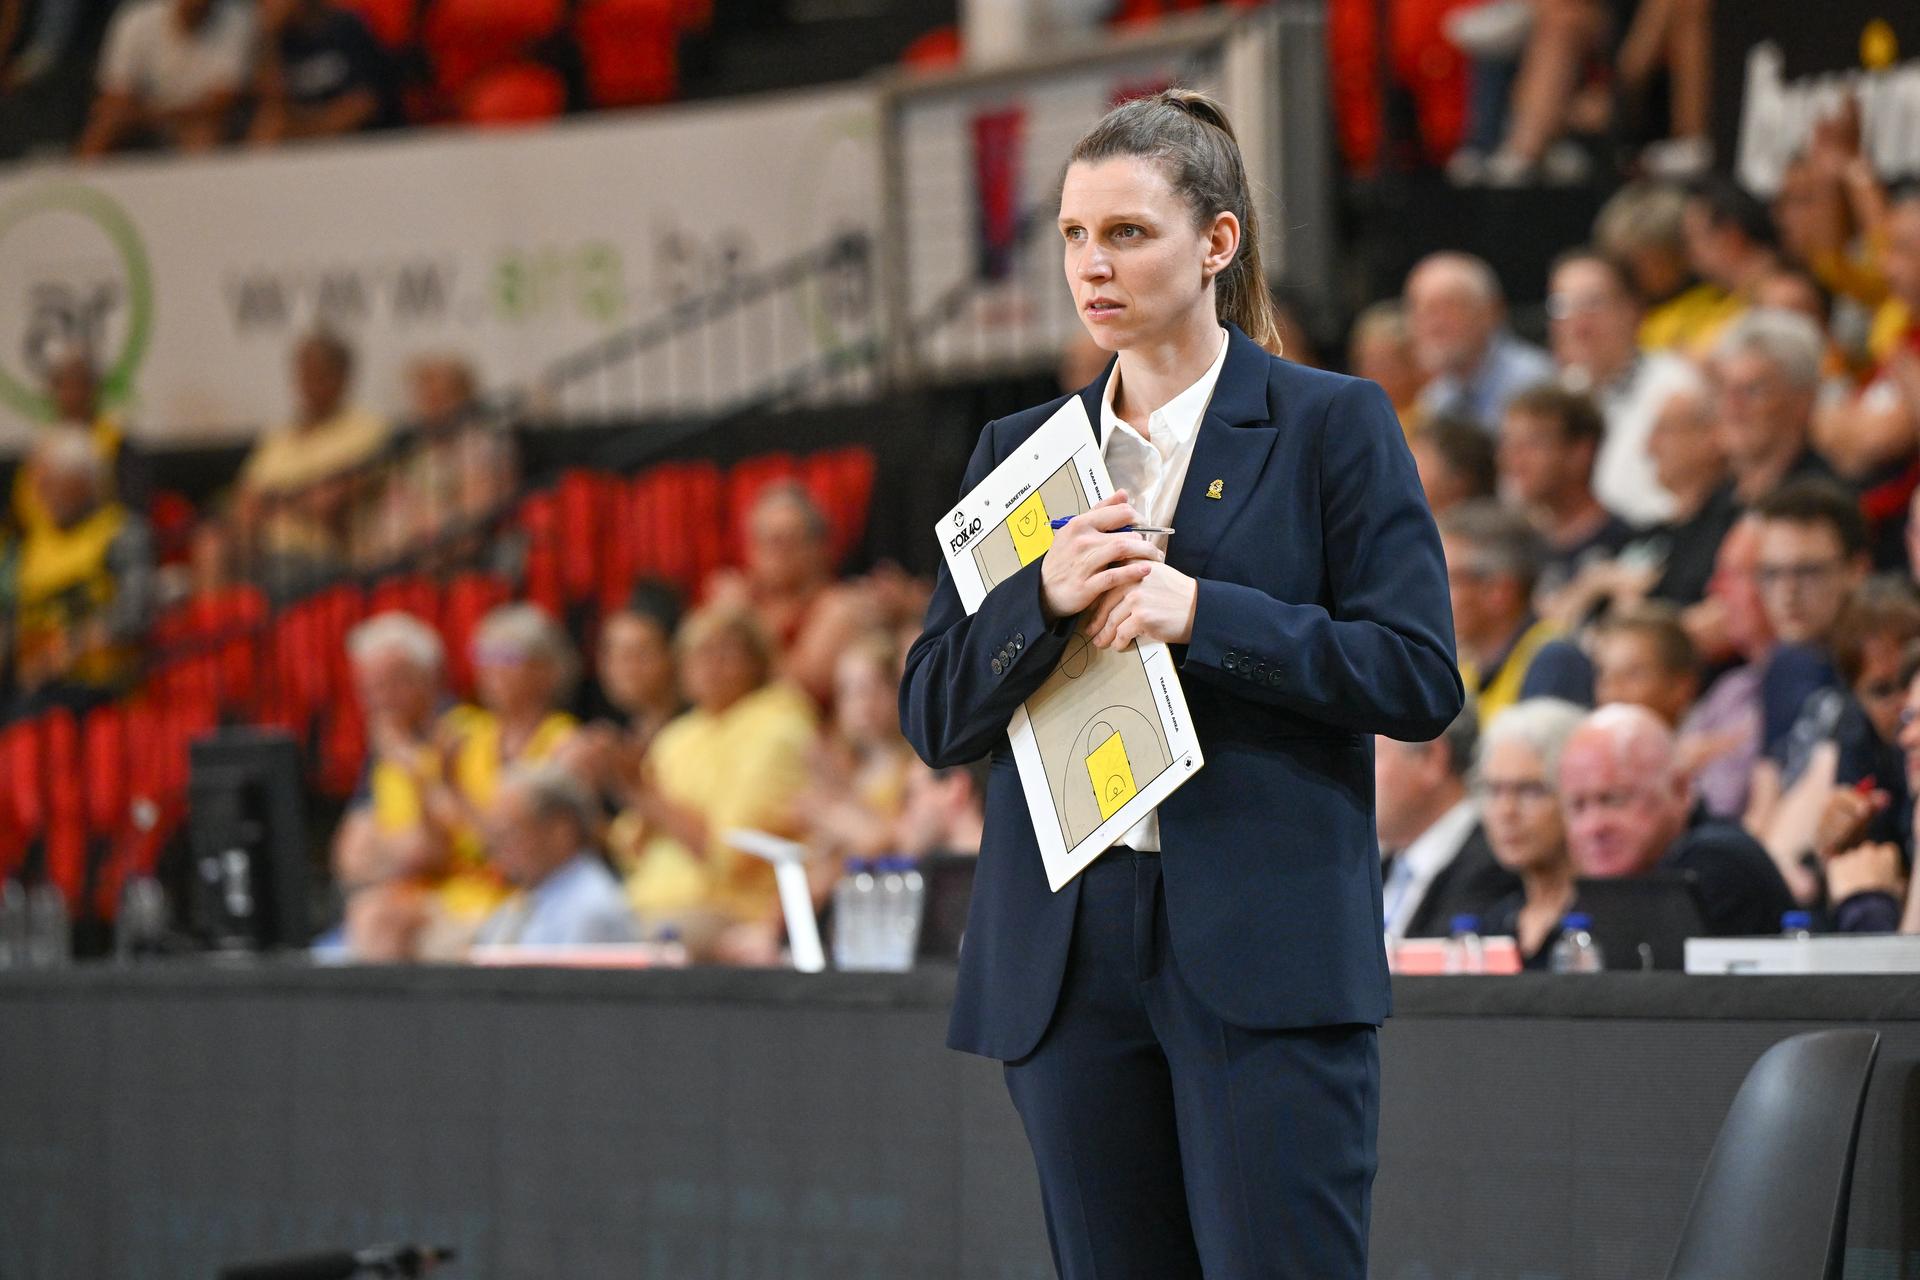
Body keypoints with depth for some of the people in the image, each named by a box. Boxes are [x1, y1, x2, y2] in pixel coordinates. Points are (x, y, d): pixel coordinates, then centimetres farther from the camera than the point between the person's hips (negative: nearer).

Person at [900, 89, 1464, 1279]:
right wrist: (1045, 601, -8)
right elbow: (934, 716, 10)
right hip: (1066, 951, 4)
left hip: (1265, 954, -4)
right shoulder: (1020, 450, 15)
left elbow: (1420, 677, -5)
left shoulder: (1333, 426, 2)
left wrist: (1201, 613, -14)